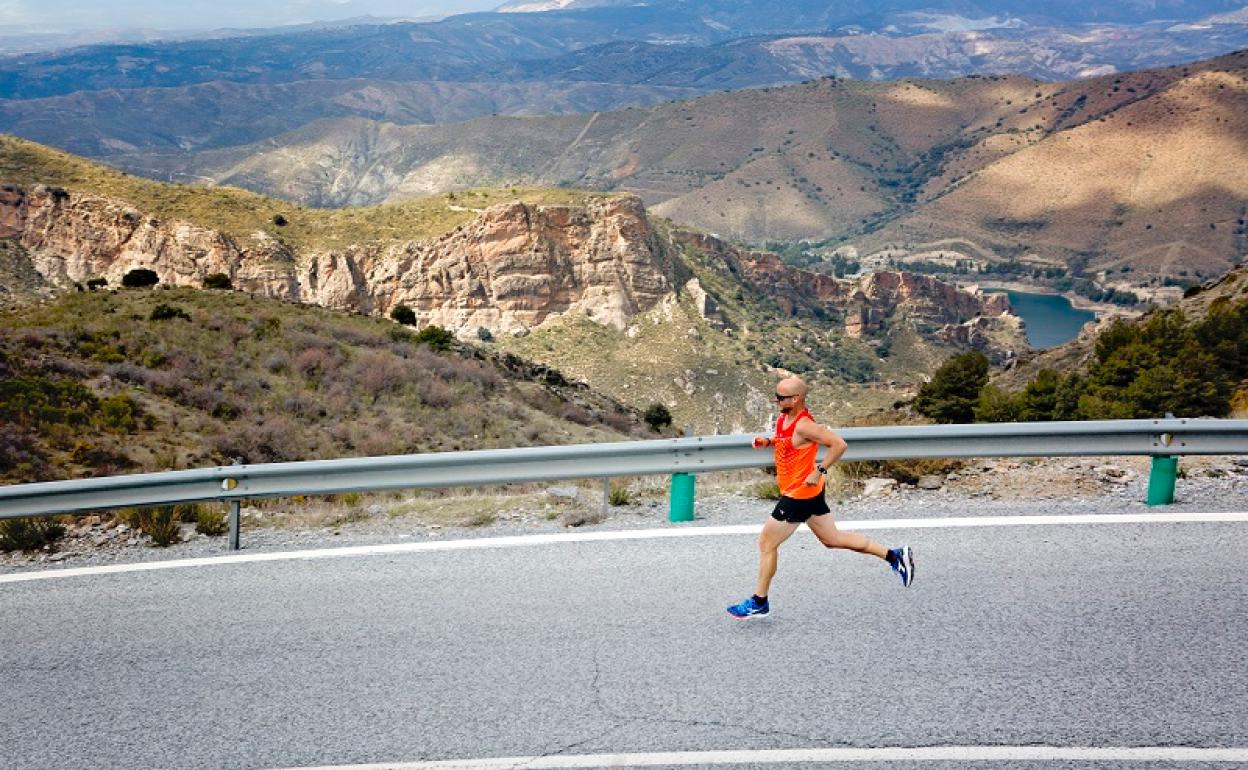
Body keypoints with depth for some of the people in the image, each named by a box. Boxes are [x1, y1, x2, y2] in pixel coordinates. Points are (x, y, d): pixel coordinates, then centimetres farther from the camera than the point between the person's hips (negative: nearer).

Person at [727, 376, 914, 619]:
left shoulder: (803, 426, -24)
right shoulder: (784, 419, 4)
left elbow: (839, 444, -25)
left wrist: (819, 471, -24)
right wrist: (767, 442, 5)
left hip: (800, 494, -10)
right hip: (810, 492, 10)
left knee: (766, 544, 0)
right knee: (832, 539, 17)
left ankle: (759, 603, 12)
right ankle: (894, 555, 20)